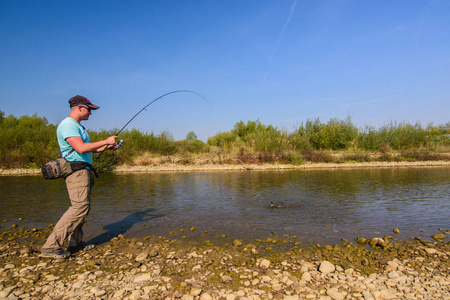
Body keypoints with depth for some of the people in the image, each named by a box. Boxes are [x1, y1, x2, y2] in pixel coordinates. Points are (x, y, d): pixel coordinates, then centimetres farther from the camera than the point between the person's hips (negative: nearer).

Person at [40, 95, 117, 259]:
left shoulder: (77, 126, 20)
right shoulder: (67, 125, -13)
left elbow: (86, 149, 26)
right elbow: (81, 148, -25)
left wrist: (105, 147, 17)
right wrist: (105, 141, -18)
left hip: (83, 171, 11)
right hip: (76, 170, -11)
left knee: (82, 207, 12)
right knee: (79, 207, -14)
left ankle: (75, 243, 20)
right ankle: (51, 246, -8)